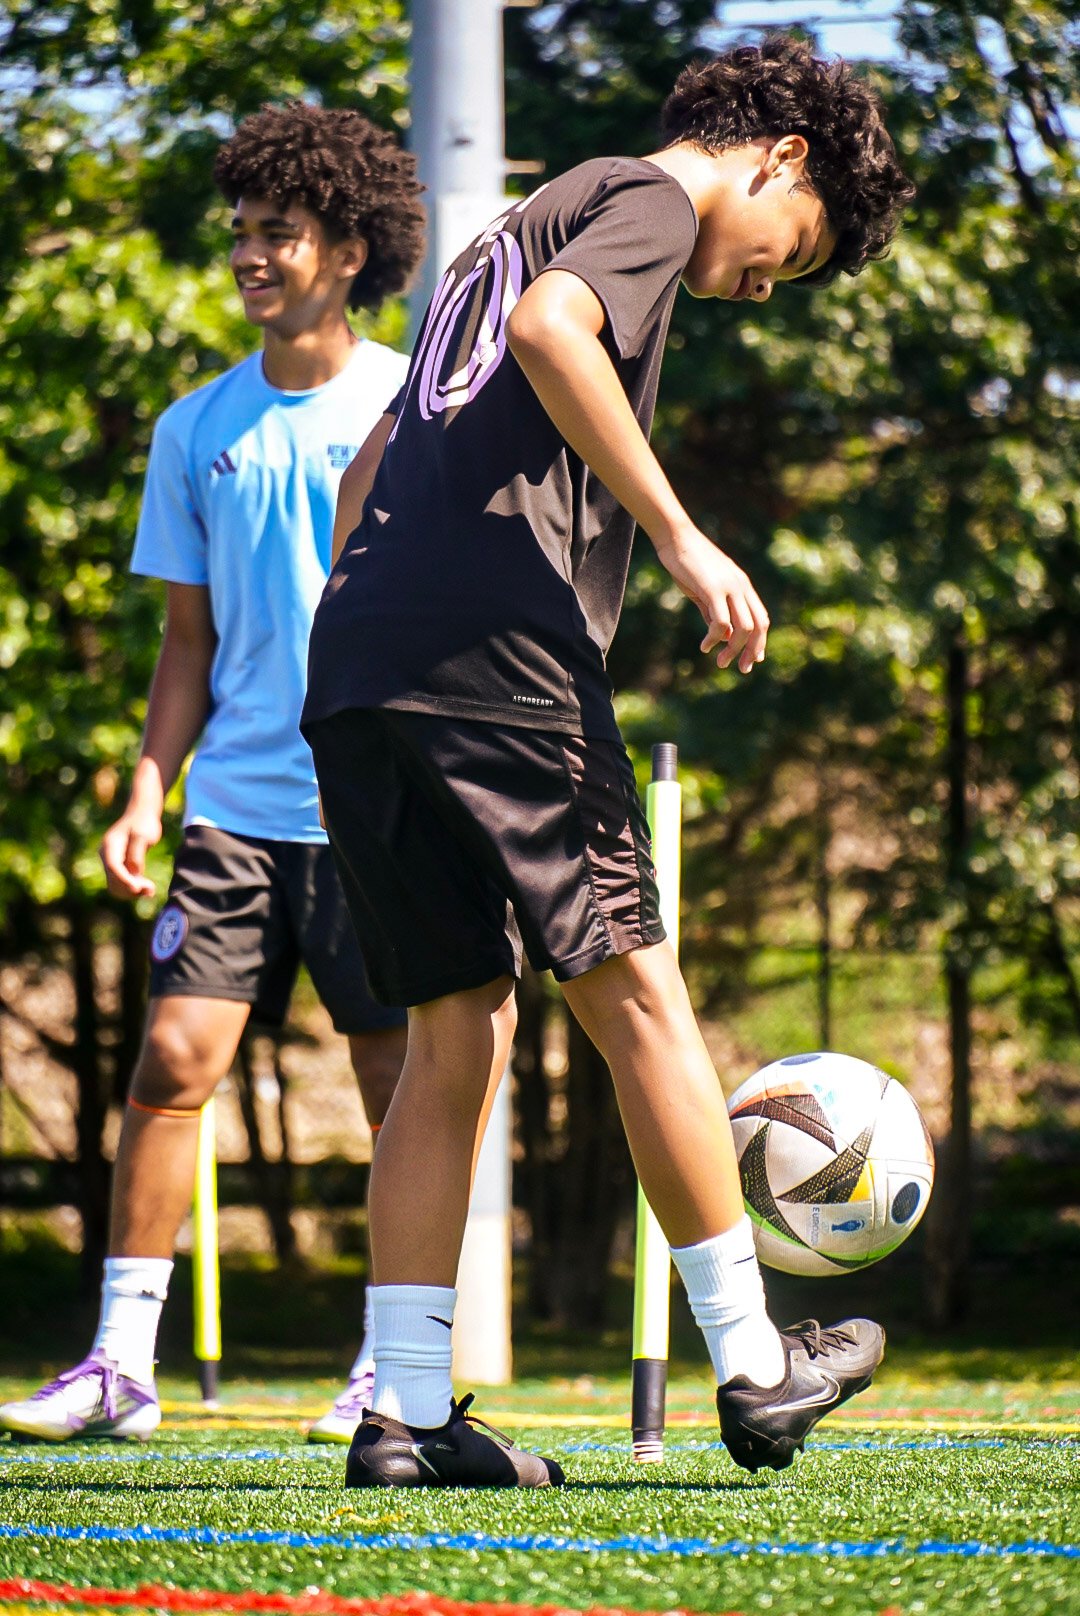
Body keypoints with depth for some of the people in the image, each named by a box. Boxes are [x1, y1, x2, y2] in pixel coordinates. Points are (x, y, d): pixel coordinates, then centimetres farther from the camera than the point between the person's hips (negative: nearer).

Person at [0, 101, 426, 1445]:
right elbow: (190, 641, 13)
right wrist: (147, 793, 1)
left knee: (398, 1083, 1)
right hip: (237, 806, 3)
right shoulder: (198, 429, 10)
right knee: (172, 1058, -7)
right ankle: (120, 1362, -4)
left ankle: (396, 1368, 12)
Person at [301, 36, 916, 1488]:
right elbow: (548, 330, -19)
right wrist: (684, 539, -16)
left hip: (354, 663, 8)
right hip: (499, 650, -8)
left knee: (459, 1027, 9)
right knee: (633, 989, 0)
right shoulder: (652, 200, 3)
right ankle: (752, 1365, 7)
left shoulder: (524, 224, 30)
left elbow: (373, 464, 30)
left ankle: (406, 1410, 3)